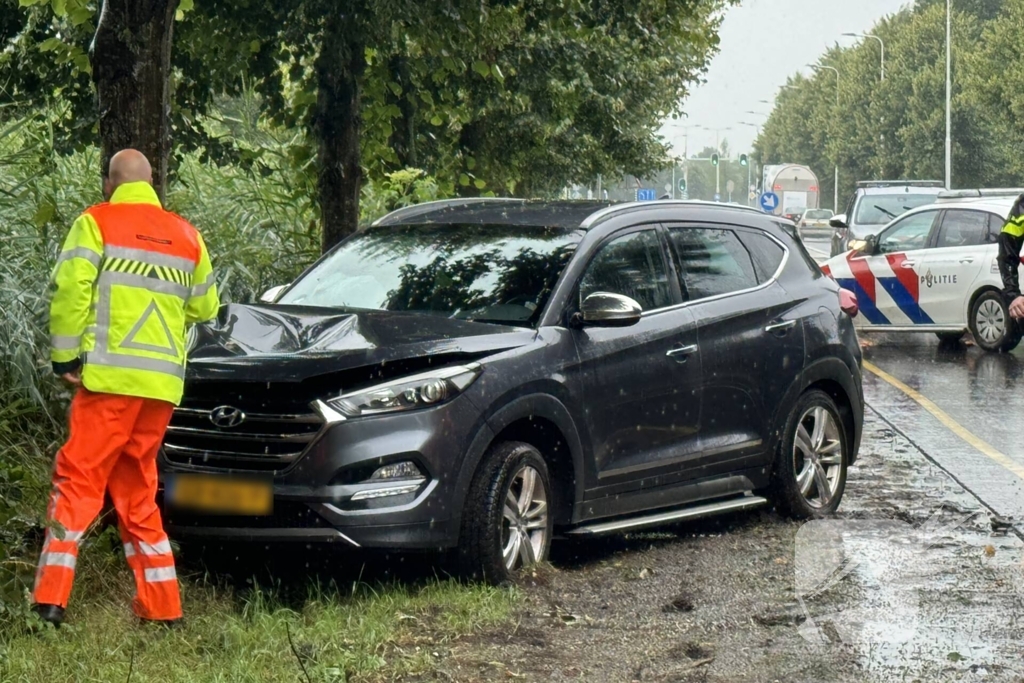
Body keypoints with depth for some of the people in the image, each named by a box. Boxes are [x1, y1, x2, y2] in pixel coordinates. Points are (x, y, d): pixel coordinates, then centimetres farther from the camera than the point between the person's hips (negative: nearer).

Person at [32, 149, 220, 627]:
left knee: (78, 481, -5)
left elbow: (70, 290, -10)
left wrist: (64, 355, -5)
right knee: (136, 489, 14)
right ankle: (160, 603, 13)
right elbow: (204, 307, 20)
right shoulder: (186, 235, 16)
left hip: (109, 376, -5)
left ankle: (51, 597, -14)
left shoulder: (96, 223, 0)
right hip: (163, 383, 5)